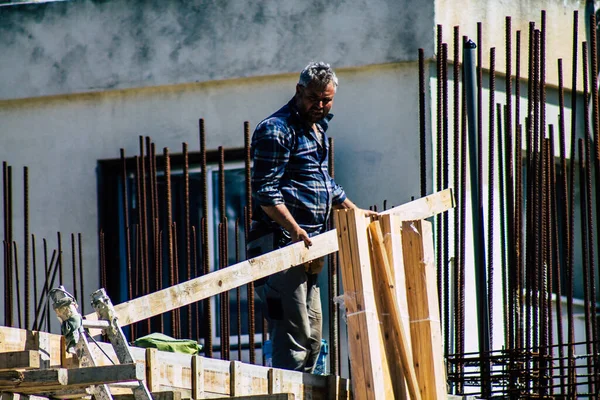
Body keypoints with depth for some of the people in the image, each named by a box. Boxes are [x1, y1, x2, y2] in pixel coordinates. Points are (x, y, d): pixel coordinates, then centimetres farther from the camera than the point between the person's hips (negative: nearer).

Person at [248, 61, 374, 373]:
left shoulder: (317, 128, 19)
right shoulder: (277, 130, -12)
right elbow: (266, 191, -19)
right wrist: (293, 228, -31)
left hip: (306, 248, 10)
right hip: (280, 240, -10)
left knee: (312, 337, 12)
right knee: (293, 335, -14)